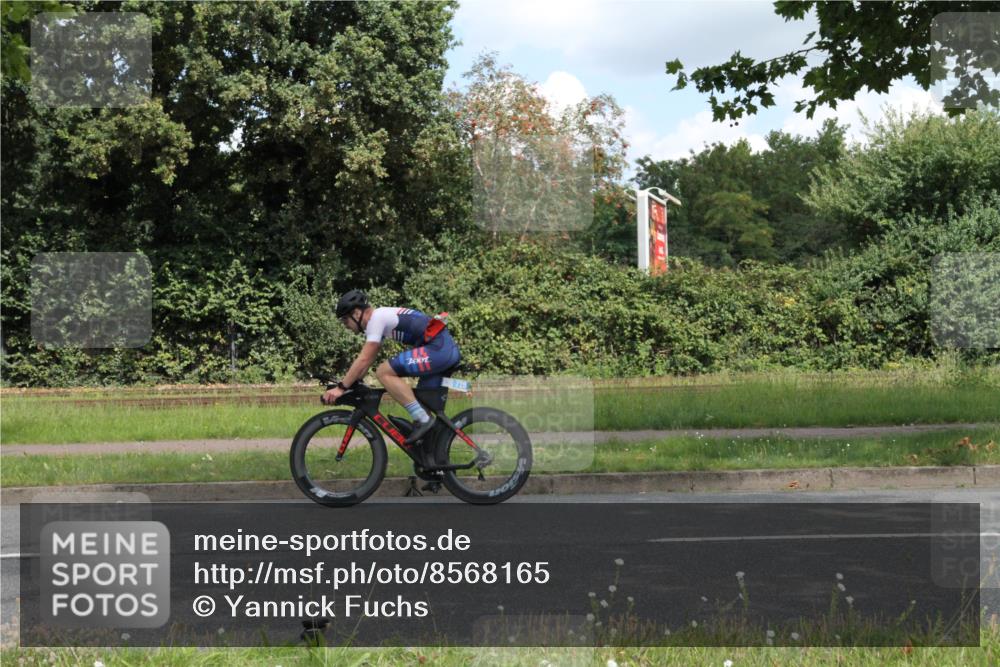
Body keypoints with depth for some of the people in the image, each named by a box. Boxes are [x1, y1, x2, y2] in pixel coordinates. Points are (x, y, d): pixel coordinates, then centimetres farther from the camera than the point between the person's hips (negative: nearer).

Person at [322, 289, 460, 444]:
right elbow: (367, 359, 26)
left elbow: (364, 359, -12)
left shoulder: (376, 318, -8)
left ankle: (422, 419, -13)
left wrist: (341, 388, -8)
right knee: (422, 401, 15)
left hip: (437, 348, -11)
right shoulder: (380, 317, 21)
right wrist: (350, 383, 22)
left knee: (384, 372, -13)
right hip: (448, 349, 11)